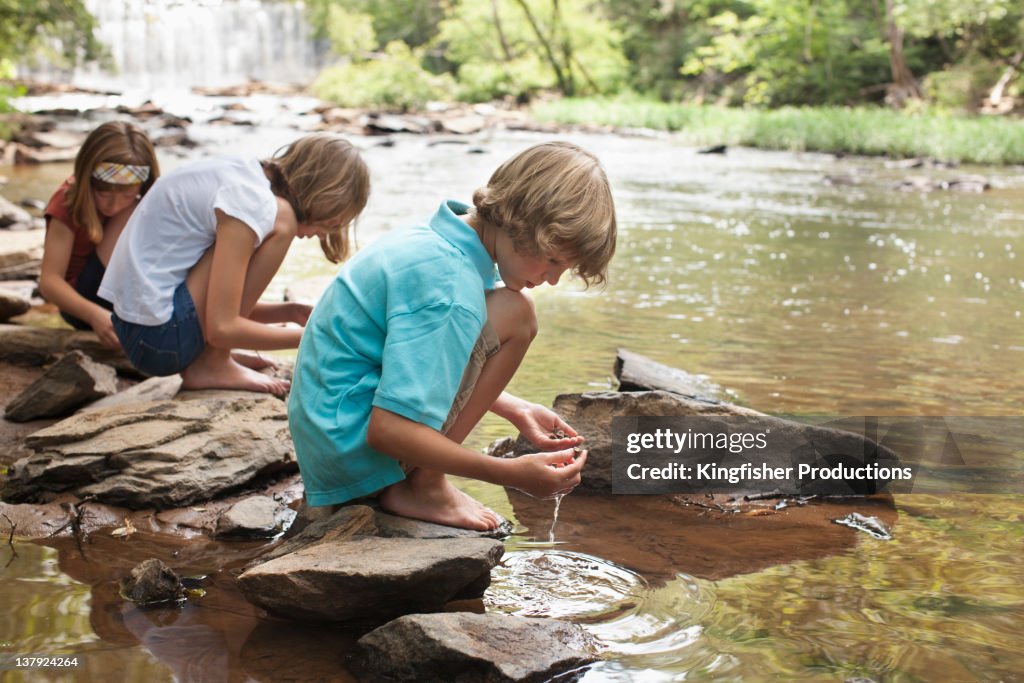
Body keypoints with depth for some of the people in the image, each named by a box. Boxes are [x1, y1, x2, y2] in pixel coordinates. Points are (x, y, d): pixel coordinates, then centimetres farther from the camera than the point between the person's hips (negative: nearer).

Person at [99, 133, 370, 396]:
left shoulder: (245, 174, 8)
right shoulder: (252, 202, -20)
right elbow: (222, 328, -22)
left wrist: (292, 312, 3)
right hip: (160, 336, -10)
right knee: (280, 221, -14)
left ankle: (214, 357, 8)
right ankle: (211, 365, -7)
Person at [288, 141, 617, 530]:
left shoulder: (438, 239, 7)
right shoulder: (449, 284, -24)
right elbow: (386, 430, -28)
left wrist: (515, 411, 14)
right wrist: (514, 475, -25)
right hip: (353, 451, -10)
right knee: (515, 315, -17)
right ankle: (422, 488, -9)